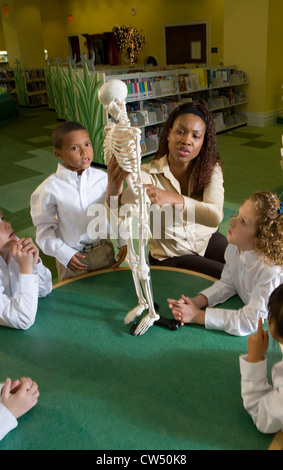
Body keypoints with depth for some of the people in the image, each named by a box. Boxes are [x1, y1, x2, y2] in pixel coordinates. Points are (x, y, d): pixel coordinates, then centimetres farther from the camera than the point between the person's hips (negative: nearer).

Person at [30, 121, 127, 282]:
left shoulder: (102, 179, -9)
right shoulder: (50, 189, -15)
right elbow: (44, 228, -7)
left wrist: (124, 242, -6)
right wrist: (64, 254, -14)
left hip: (104, 250, 2)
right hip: (71, 255, -2)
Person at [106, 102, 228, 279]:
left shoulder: (211, 169, -9)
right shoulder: (148, 174, -18)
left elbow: (216, 216, -30)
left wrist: (172, 198, -47)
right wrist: (113, 191, -59)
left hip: (208, 240, 4)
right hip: (170, 256, -3)